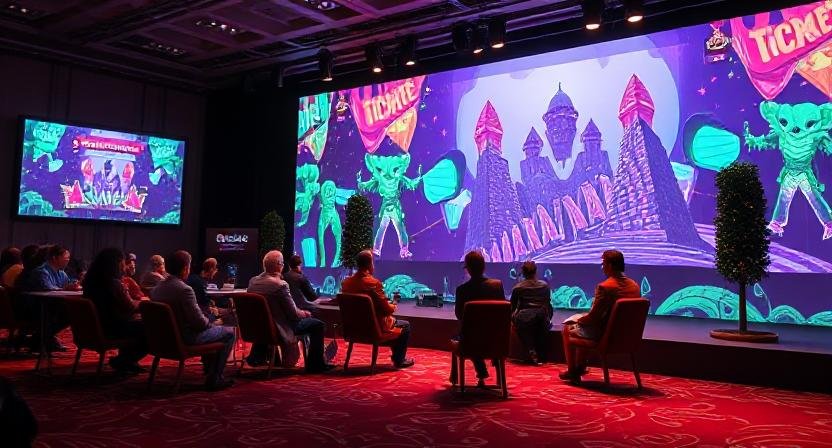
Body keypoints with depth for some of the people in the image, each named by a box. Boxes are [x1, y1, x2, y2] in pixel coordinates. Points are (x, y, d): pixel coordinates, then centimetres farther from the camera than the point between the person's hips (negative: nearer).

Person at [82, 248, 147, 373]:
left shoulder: (90, 281, 4)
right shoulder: (114, 283, -24)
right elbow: (130, 307, -14)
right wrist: (142, 302, 5)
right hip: (112, 329, -9)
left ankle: (126, 361, 31)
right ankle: (122, 361, 10)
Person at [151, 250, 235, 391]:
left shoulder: (156, 288, 1)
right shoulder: (184, 289, -25)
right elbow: (199, 322, -23)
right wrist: (209, 323, 0)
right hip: (186, 339, -9)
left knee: (211, 329, 31)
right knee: (229, 332, 5)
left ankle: (210, 372, 38)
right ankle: (213, 379, 7)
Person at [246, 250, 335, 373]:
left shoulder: (252, 281, -2)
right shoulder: (280, 285, -24)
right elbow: (294, 314, -18)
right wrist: (304, 313, 5)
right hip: (278, 330, -7)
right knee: (318, 325, 3)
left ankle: (258, 356, 42)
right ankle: (315, 364, 9)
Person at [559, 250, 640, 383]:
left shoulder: (604, 287, -23)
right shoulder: (635, 286, -1)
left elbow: (593, 317, -19)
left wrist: (579, 320, 3)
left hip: (604, 336, -7)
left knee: (568, 328, 18)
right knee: (582, 325, 31)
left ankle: (572, 372, 26)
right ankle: (580, 367, 41)